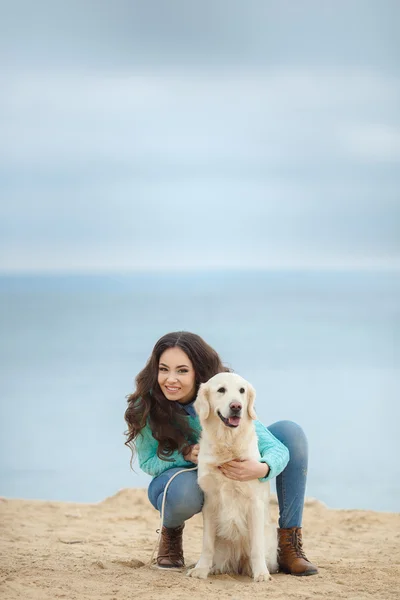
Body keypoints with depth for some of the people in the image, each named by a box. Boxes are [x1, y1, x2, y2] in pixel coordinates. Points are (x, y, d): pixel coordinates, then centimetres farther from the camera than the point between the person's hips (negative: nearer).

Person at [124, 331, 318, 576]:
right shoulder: (146, 406, -25)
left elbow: (278, 449, -29)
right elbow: (148, 462, -13)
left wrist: (262, 468, -54)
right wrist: (186, 453, -34)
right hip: (180, 480, -2)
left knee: (290, 431, -21)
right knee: (185, 493, -42)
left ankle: (290, 545, -17)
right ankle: (171, 531, -1)